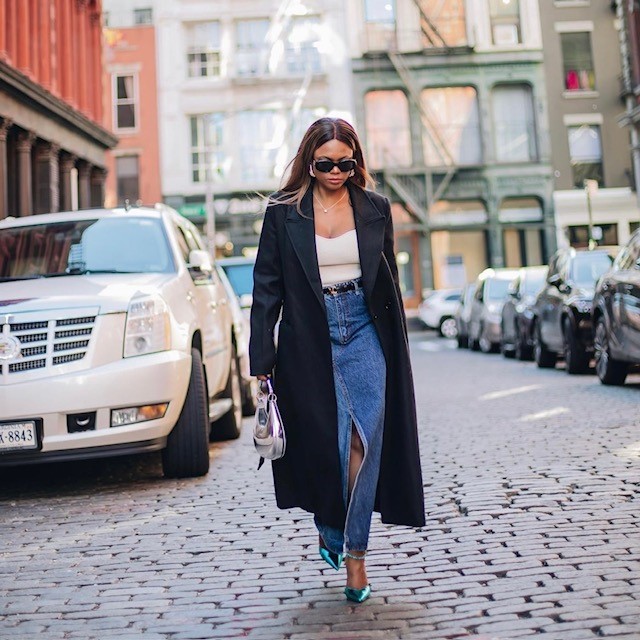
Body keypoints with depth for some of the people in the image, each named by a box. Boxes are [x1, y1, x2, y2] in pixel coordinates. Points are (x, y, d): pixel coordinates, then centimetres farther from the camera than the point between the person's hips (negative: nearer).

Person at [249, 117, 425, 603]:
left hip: (365, 333, 1)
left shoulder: (375, 208, 7)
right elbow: (267, 286, 1)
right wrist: (262, 357, -3)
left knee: (365, 440, -5)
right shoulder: (284, 212, 1)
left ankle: (355, 553, 6)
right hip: (310, 340, -1)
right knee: (323, 441, 3)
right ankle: (328, 526, 32)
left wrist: (398, 347, 11)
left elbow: (389, 280, 13)